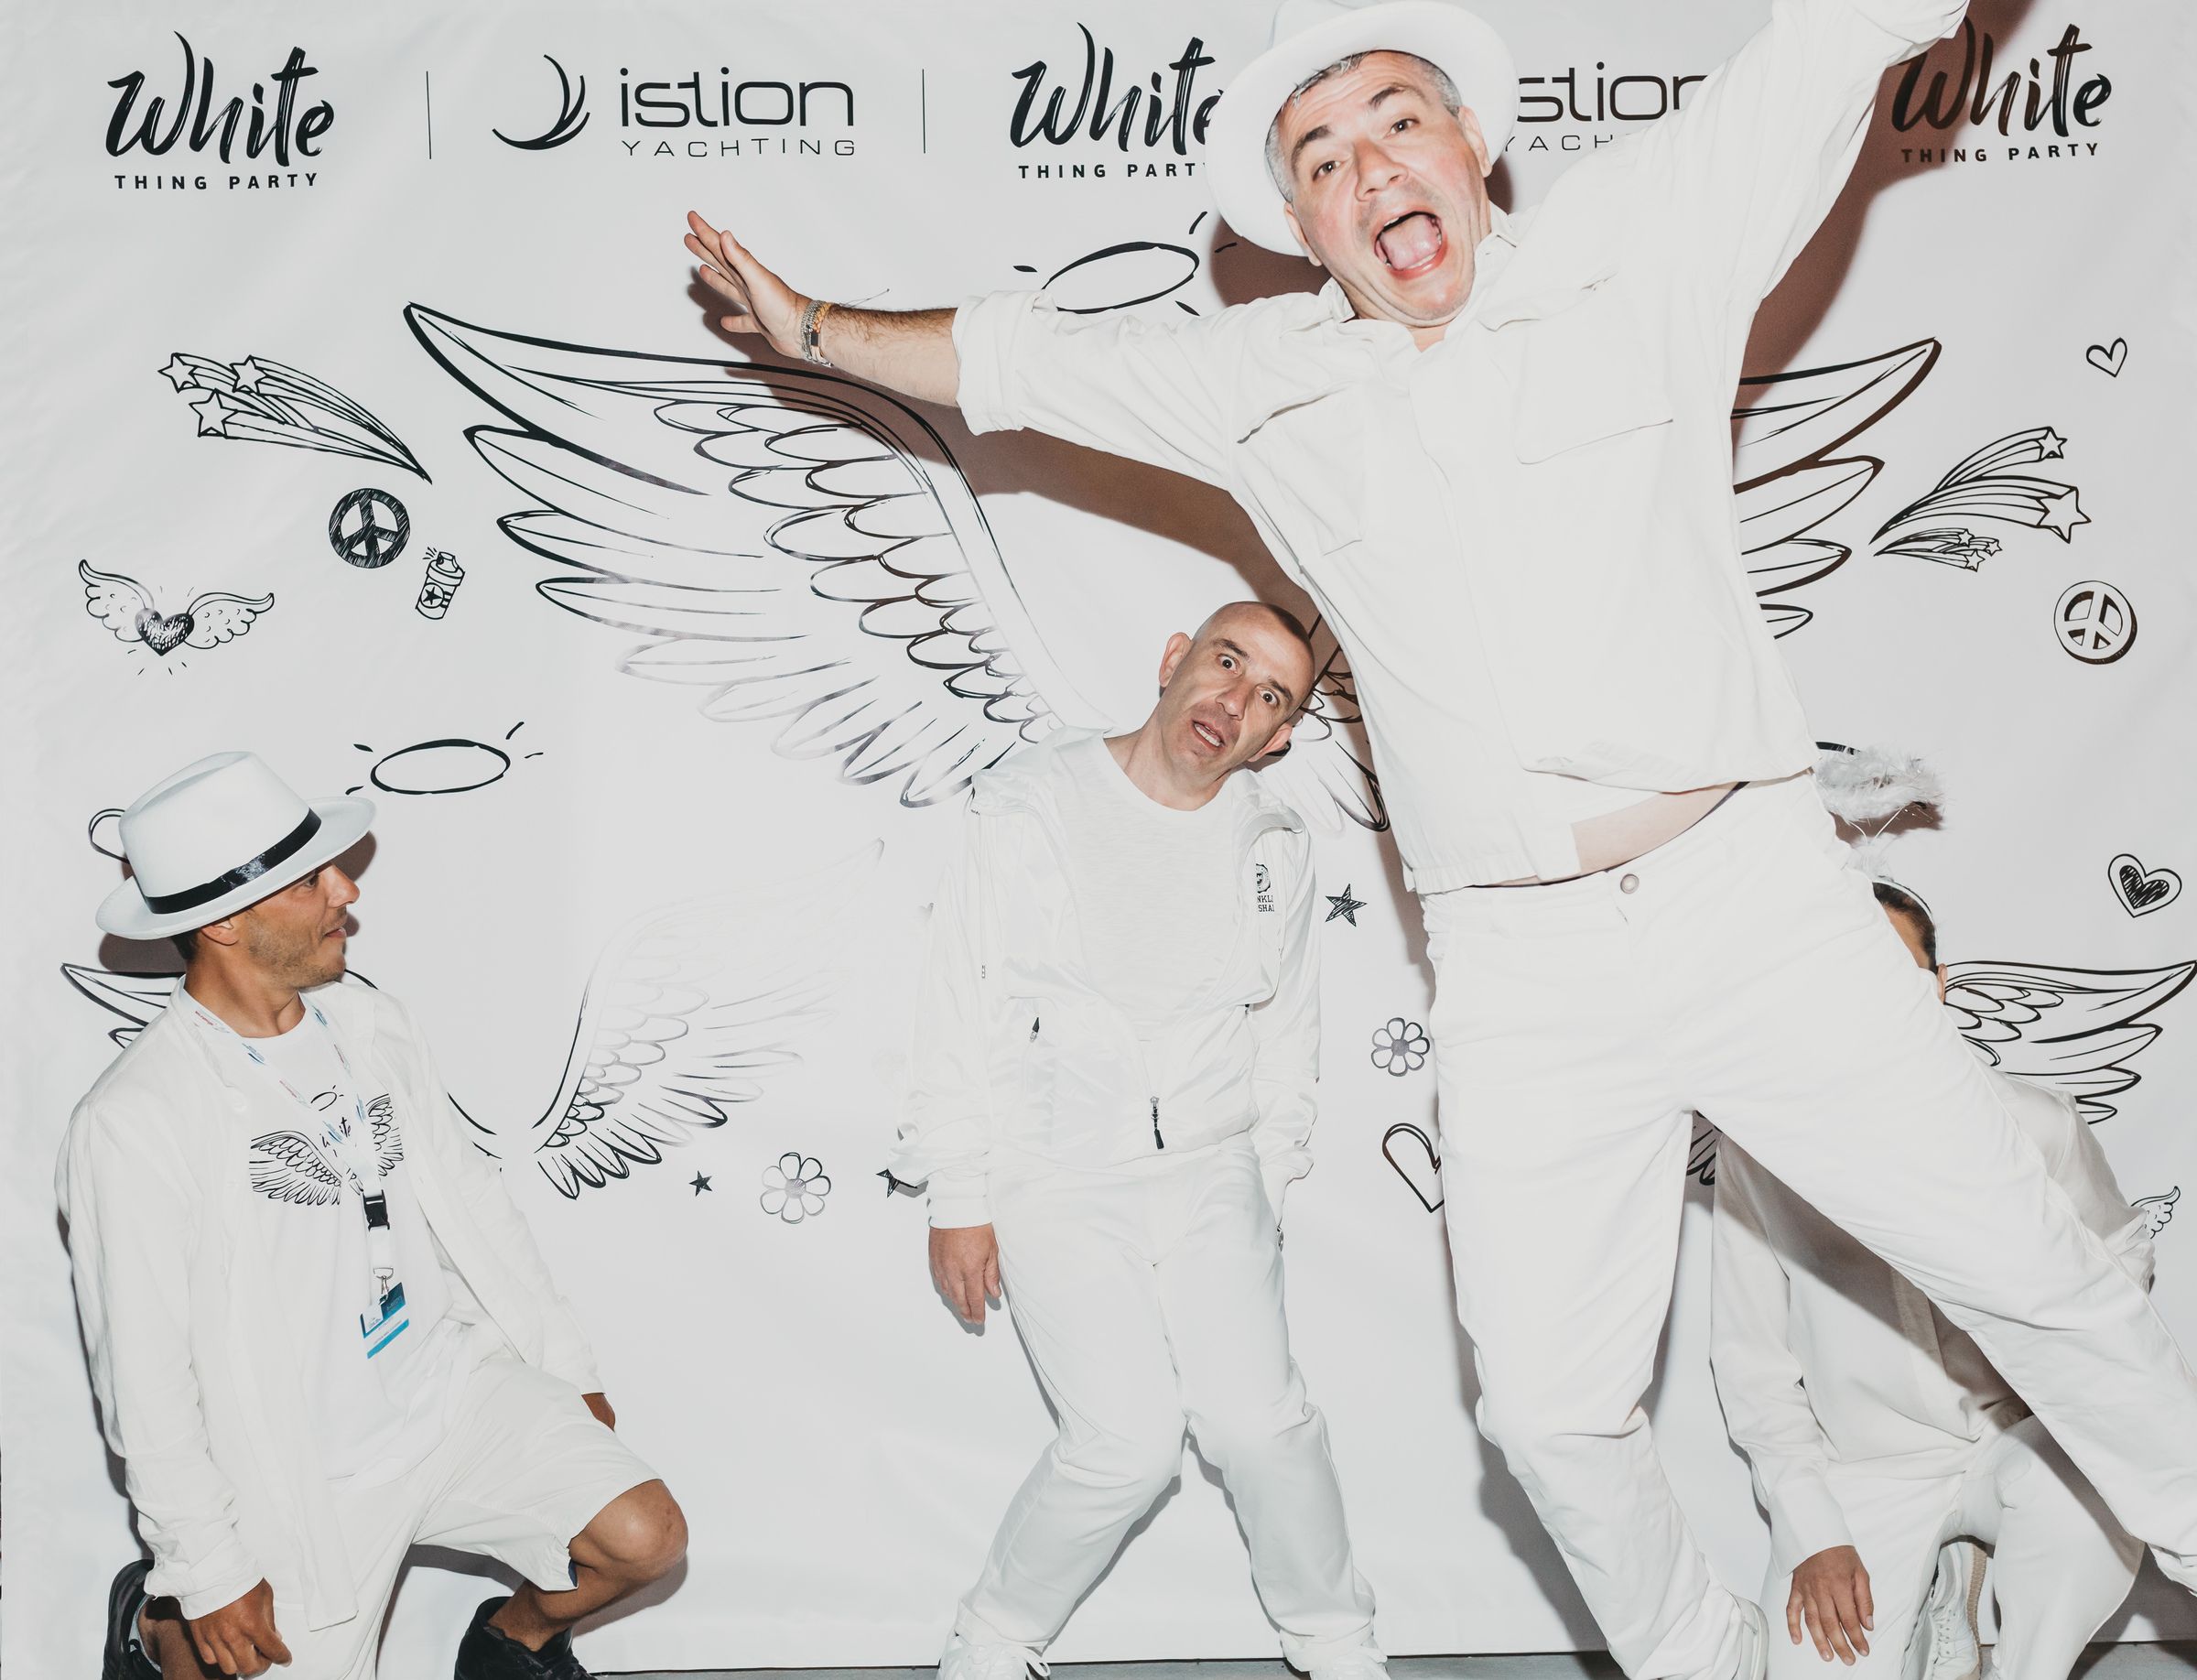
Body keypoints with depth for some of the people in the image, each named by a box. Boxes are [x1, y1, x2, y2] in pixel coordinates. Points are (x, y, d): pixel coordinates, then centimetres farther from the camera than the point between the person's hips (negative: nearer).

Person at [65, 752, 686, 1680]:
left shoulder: (372, 1024, 2)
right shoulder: (132, 1123, -19)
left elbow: (469, 1203, 13)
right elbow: (145, 1377, -14)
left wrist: (566, 1368, 16)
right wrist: (210, 1574, -11)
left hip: (448, 1386, 5)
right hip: (306, 1475, -5)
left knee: (645, 1538, -10)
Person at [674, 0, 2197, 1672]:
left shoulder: (1644, 242, 2)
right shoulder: (1259, 384, 9)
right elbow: (1014, 357, 20)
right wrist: (813, 327, 26)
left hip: (1754, 895, -1)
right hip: (1522, 976, 2)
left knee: (2026, 1266, 3)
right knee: (1553, 1409, 3)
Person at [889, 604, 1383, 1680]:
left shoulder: (1274, 847, 5)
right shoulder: (1031, 806, -6)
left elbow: (1285, 1032, 16)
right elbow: (959, 1005, -4)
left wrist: (1268, 1181, 12)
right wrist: (959, 1202, -5)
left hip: (1210, 1169, 3)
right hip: (1054, 1174, -3)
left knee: (1257, 1420, -12)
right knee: (1129, 1439, -15)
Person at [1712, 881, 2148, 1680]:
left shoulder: (2037, 1124, -8)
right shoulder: (1758, 1148, -9)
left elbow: (2121, 1249, 13)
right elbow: (1748, 1358, -1)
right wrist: (1813, 1535, -7)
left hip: (2018, 1435, 0)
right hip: (1861, 1468, 0)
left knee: (2089, 1481, -34)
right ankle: (1939, 1589, 15)